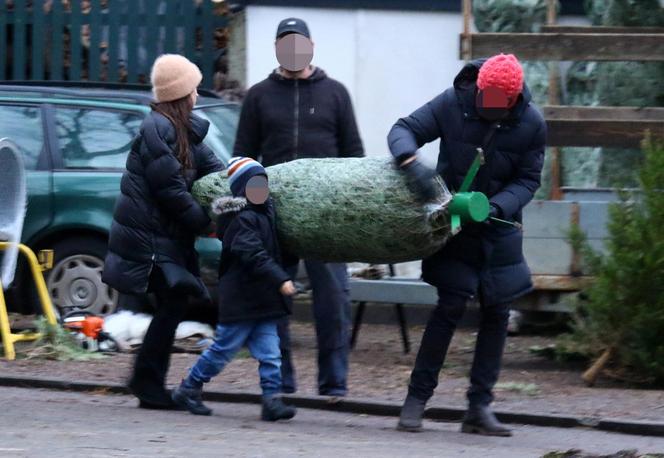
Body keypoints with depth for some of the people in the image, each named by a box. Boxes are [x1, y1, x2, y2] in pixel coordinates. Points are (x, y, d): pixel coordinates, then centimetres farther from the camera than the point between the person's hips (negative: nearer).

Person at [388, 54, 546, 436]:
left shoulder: (531, 124, -12)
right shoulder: (453, 104, -15)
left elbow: (528, 180, -7)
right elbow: (404, 130, -13)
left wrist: (497, 206, -26)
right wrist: (411, 161, -35)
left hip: (498, 225, 3)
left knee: (497, 312, 1)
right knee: (451, 304, -11)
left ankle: (480, 407, 9)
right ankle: (417, 397, -2)